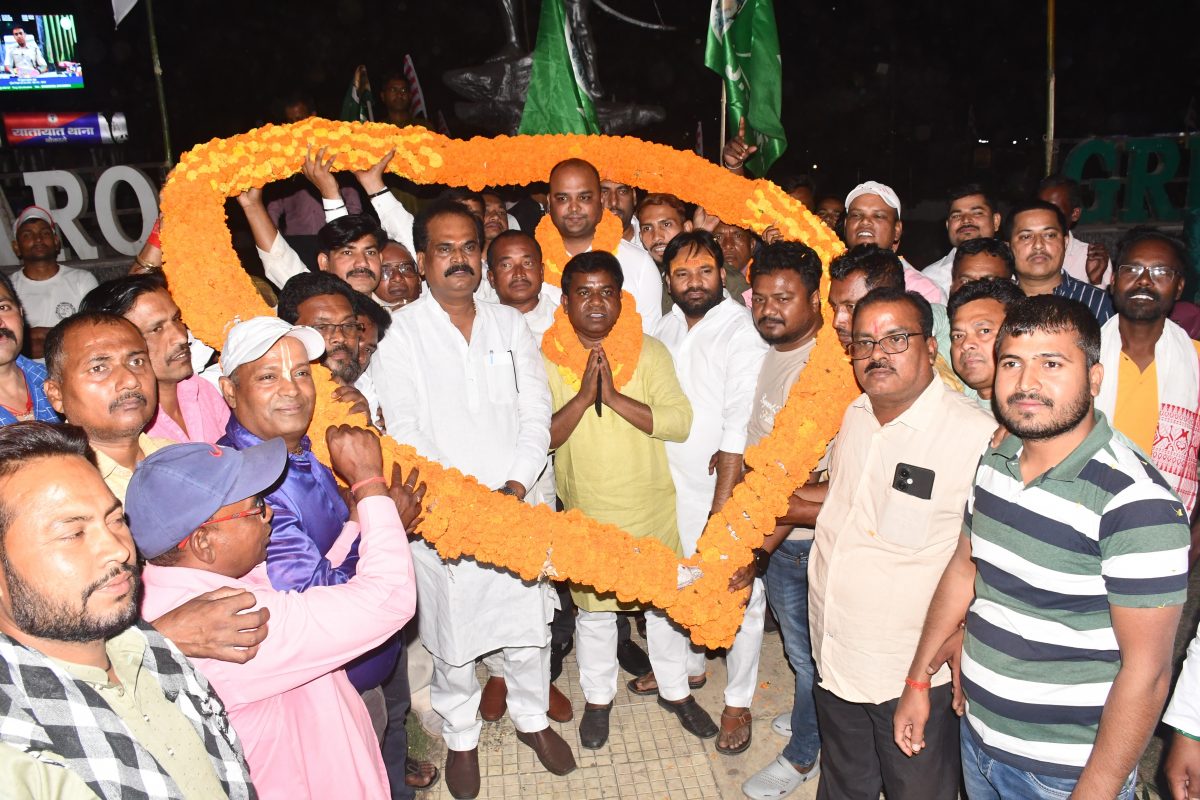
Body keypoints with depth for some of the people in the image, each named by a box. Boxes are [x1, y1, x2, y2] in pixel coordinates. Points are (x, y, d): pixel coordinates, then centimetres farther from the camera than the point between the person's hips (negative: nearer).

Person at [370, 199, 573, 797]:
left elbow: (536, 415, 3)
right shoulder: (400, 334, -5)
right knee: (451, 638, 11)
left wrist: (517, 486, -10)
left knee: (530, 624, 15)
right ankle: (461, 736, 36)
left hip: (519, 507, 3)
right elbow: (404, 435, -9)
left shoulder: (510, 325, 7)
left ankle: (532, 716, 41)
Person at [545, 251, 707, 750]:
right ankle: (598, 698, 38)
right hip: (586, 512, 0)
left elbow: (680, 423, -15)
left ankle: (675, 690, 39)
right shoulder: (548, 359, -6)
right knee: (594, 608, 15)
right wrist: (583, 395, -25)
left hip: (651, 507, 1)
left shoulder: (649, 352, -6)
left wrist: (614, 397, -23)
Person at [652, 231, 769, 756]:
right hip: (674, 481, 6)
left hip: (729, 489, -6)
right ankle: (689, 665, 45)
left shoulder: (743, 333, -17)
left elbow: (739, 431, -20)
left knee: (738, 592, 7)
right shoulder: (666, 328, 4)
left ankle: (738, 702, 25)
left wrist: (721, 511, -20)